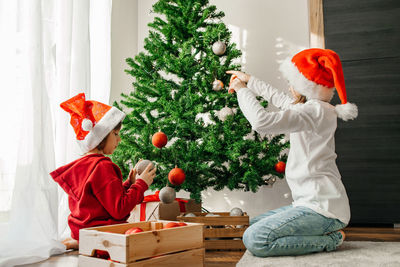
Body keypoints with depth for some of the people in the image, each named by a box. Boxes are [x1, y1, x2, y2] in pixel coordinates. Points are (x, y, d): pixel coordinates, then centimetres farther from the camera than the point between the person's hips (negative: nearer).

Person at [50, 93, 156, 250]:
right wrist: (141, 184, -10)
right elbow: (119, 210, -19)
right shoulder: (103, 166, -19)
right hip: (99, 234, -9)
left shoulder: (81, 164, 11)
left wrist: (129, 183, 10)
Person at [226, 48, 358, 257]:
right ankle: (324, 231, 11)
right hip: (313, 202, 11)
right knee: (253, 225, 17)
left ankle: (329, 240, -7)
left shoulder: (315, 111, -18)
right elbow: (278, 98, 32)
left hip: (323, 208, -11)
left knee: (255, 240, -22)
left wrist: (242, 90, -10)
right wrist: (249, 81, 39)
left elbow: (261, 121, -28)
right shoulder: (314, 108, 14)